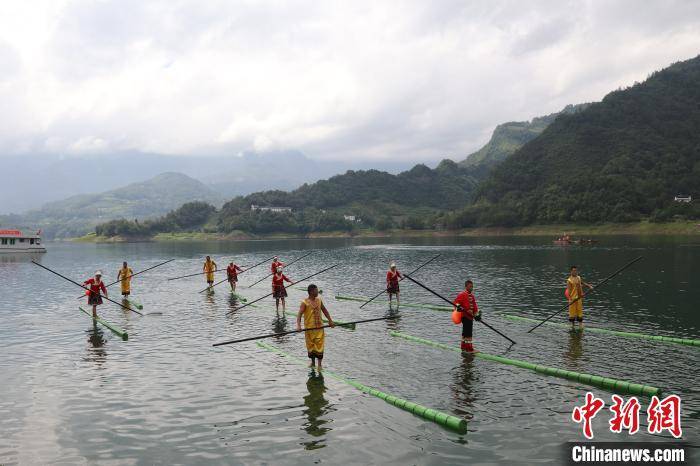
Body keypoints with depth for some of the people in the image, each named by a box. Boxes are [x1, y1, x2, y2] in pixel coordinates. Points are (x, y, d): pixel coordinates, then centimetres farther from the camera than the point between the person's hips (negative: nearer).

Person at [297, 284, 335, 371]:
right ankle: (312, 362, 29)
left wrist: (330, 321, 19)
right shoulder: (305, 302, -11)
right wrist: (298, 325, -31)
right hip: (309, 328, -3)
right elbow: (299, 314, -18)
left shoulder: (319, 300, 6)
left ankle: (320, 364, 3)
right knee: (310, 345, 10)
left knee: (319, 345, -2)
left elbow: (324, 310, 19)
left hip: (319, 327, 3)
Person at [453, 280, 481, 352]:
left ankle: (463, 347, 25)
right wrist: (458, 306, -29)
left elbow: (474, 306, 19)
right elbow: (455, 302, -11)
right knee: (468, 333, -9)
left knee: (465, 332, 16)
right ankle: (469, 349, -7)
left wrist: (477, 314, 9)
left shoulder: (472, 296, 15)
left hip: (470, 316, 9)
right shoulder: (462, 295, -10)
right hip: (465, 316, -9)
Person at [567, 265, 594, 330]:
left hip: (579, 298, 5)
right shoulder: (569, 280, -11)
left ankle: (580, 325, 16)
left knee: (580, 311, 9)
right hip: (573, 299, -5)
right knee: (572, 312, 0)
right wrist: (570, 299, -21)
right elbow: (568, 290, -14)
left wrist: (589, 286, 14)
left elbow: (583, 283, 27)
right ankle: (572, 325, 12)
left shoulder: (579, 278, 8)